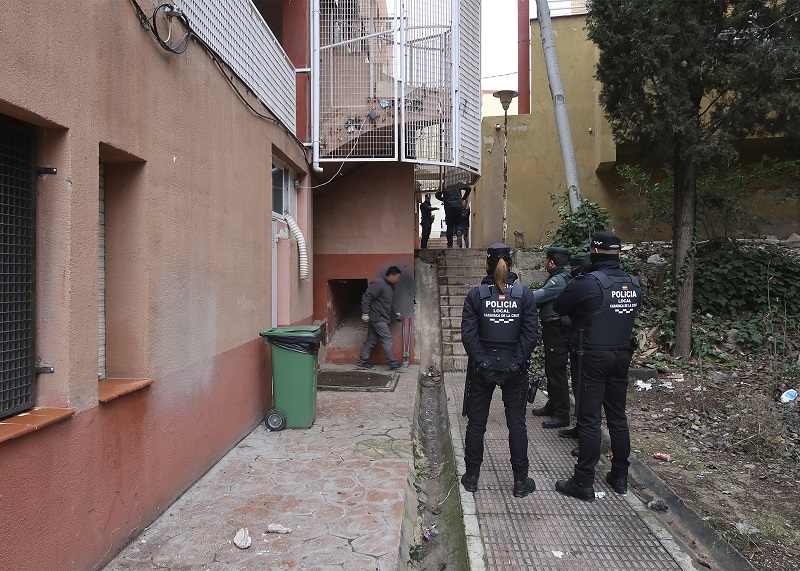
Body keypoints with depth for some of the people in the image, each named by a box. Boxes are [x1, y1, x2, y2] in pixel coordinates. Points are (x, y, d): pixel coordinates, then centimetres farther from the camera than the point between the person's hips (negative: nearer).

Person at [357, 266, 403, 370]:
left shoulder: (390, 287, 17)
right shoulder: (378, 283, -15)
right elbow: (366, 297, -19)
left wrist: (395, 314, 21)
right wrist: (365, 313, -22)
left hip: (382, 318, 10)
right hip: (377, 318, -10)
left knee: (371, 340, 10)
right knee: (386, 339, -6)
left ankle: (363, 362, 14)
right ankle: (393, 363, 0)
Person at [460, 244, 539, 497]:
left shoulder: (476, 295, -6)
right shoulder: (524, 294, -4)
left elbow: (468, 334, -12)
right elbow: (530, 333, -10)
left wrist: (482, 362, -8)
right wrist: (516, 362, -7)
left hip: (482, 368, 0)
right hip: (514, 370, 0)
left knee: (476, 422, 12)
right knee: (517, 423, 10)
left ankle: (472, 477, 21)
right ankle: (520, 481, 18)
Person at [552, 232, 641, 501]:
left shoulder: (587, 282, -16)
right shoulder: (634, 284, 4)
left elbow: (558, 307, -6)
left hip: (594, 357, -6)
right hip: (622, 355, 6)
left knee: (589, 419, -1)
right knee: (618, 416, 16)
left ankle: (583, 483, 6)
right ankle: (620, 477, 27)